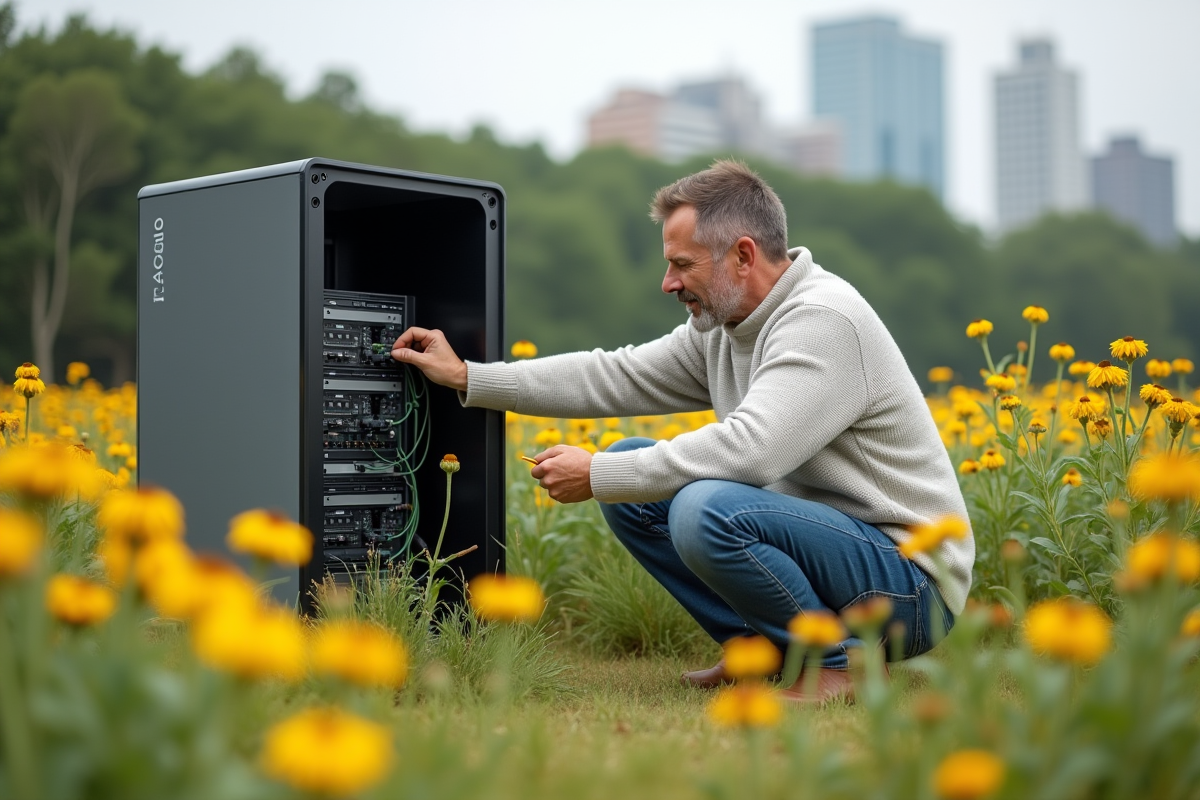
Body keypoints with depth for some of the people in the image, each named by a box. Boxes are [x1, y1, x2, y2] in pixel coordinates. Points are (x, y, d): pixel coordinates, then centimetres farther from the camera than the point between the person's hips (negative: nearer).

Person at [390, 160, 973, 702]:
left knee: (706, 508, -33)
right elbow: (617, 377, 12)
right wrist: (466, 377, 10)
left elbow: (748, 449, -32)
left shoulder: (824, 320, -21)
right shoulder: (722, 328, 7)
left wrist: (597, 475, -23)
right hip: (821, 533, 9)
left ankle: (843, 661, -10)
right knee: (631, 465, 5)